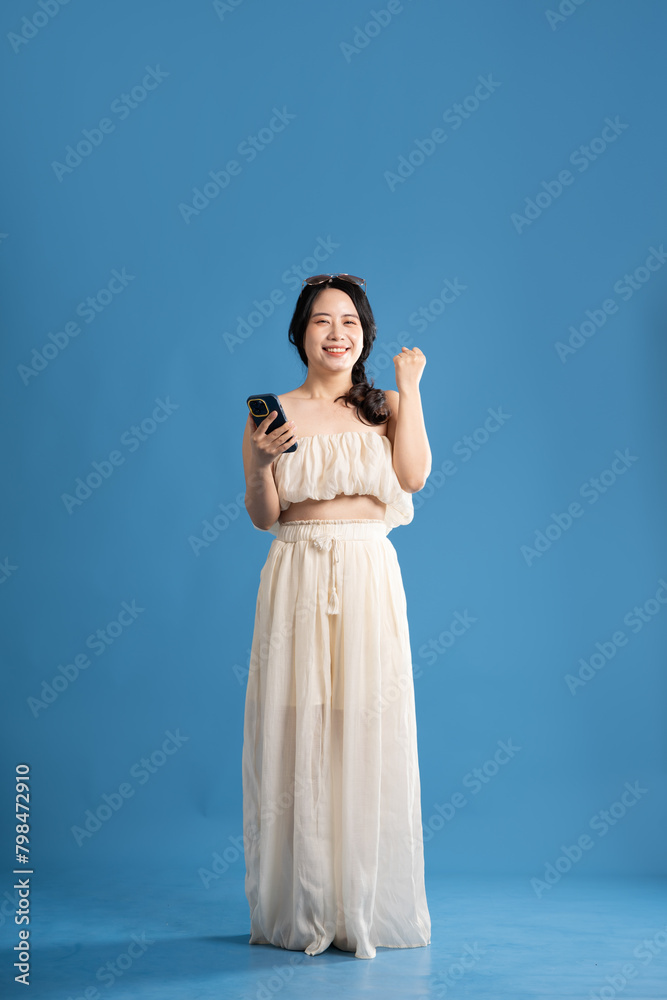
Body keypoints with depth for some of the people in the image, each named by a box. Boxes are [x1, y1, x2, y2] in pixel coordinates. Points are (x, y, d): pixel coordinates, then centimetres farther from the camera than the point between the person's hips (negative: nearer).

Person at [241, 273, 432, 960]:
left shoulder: (386, 406, 11)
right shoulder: (274, 412, 7)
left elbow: (414, 475, -7)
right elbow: (263, 517, 4)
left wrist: (410, 388, -2)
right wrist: (260, 461, -15)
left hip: (368, 578, 1)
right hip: (296, 580, 0)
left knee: (369, 733, -1)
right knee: (295, 734, -1)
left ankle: (368, 908, 11)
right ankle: (299, 910, 11)